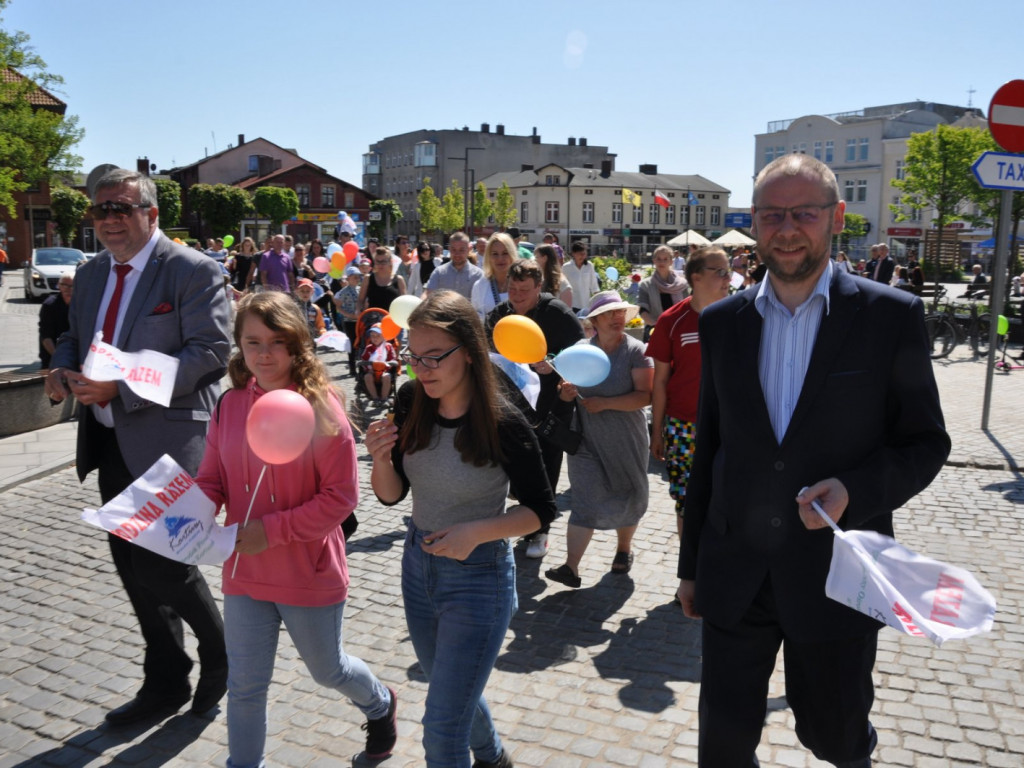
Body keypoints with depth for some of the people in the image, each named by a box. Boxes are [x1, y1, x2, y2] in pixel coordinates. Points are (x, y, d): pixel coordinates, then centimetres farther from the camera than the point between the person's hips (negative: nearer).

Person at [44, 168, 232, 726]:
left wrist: (120, 387, -23)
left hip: (167, 439, -8)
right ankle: (165, 684, 30)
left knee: (161, 562, -9)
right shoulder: (91, 275, 14)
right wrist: (62, 368, -1)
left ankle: (220, 654, 19)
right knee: (132, 568, 13)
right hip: (109, 443, 8)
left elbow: (212, 352, -18)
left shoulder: (193, 271, -10)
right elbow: (73, 336, 24)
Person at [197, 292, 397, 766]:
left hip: (309, 574, -3)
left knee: (328, 669, 21)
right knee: (245, 686, 12)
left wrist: (272, 530, -22)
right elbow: (212, 479, 3)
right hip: (245, 572, 3)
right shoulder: (229, 405, -5)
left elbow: (342, 496, -18)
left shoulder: (321, 407, -18)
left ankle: (380, 704, 53)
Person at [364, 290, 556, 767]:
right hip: (418, 563, 6)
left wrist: (478, 531, -26)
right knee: (452, 688, 28)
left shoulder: (503, 425, -23)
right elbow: (391, 494, -2)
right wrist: (381, 458, -23)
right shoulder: (412, 403, -10)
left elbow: (540, 510, -11)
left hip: (479, 576, -6)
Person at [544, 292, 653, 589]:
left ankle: (624, 549, 39)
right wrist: (565, 393, -13)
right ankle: (571, 567, -2)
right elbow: (565, 387, 11)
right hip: (587, 440, 1)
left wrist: (604, 403, -22)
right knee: (585, 501, -2)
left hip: (626, 441, -1)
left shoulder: (636, 351, -7)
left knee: (627, 497, 14)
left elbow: (645, 396, -16)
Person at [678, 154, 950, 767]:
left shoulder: (893, 316, -7)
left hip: (836, 578, -2)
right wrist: (692, 566, 10)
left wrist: (855, 489, -22)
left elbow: (926, 442, -2)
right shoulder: (722, 322, 2)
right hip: (735, 576, 2)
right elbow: (709, 447, 8)